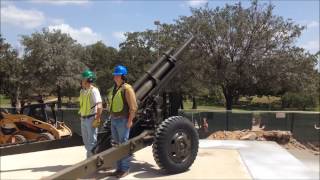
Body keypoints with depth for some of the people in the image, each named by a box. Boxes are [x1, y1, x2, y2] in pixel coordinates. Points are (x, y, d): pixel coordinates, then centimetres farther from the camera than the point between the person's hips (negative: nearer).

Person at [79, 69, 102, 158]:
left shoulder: (94, 90, -15)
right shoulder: (82, 91, 10)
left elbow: (99, 106, -21)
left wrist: (97, 119, -23)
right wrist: (81, 116, 17)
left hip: (91, 119, -8)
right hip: (83, 119, 9)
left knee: (92, 141, -4)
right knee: (86, 141, 17)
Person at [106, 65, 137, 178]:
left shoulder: (127, 88, -12)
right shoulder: (115, 88, 15)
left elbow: (133, 106, -17)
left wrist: (130, 121, -19)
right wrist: (111, 118, 16)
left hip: (123, 120, -9)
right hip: (114, 120, 9)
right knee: (117, 145, 13)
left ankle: (125, 169, 8)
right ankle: (119, 168, 22)